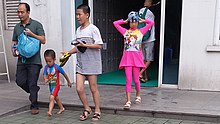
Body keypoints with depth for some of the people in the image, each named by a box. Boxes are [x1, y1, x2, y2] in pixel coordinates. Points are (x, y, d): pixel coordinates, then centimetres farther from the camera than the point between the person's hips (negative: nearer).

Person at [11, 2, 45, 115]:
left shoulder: (36, 25, -1)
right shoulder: (17, 27, 14)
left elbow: (43, 40, -5)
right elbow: (14, 42, 20)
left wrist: (31, 34, -16)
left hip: (34, 60, -5)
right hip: (21, 60, 5)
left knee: (32, 84, -3)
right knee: (20, 81, 4)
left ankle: (34, 106, 10)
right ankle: (33, 91, 34)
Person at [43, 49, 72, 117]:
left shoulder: (57, 67, -18)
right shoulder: (46, 67, -6)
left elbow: (64, 74, -6)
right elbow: (45, 75, -9)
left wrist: (68, 82, 5)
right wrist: (46, 79, -34)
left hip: (56, 85, -6)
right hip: (50, 85, 6)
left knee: (51, 97, -21)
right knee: (56, 98, 23)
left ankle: (50, 111, -24)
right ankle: (61, 108, 42)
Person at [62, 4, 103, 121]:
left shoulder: (93, 29, -8)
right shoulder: (78, 30, 13)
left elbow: (99, 45, -14)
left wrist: (85, 45, -22)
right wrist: (68, 52, 6)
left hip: (91, 63, -6)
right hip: (80, 63, 6)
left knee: (93, 88, 4)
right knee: (79, 88, 0)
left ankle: (97, 111, 19)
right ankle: (87, 109, 20)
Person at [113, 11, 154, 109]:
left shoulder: (141, 31, 8)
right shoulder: (125, 32, 9)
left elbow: (151, 23, 5)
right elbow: (115, 23, 9)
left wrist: (142, 20, 14)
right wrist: (124, 21, 14)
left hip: (137, 58, 0)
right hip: (127, 57, 0)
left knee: (136, 79, 7)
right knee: (128, 80, -4)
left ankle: (138, 95, 32)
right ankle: (128, 101, -3)